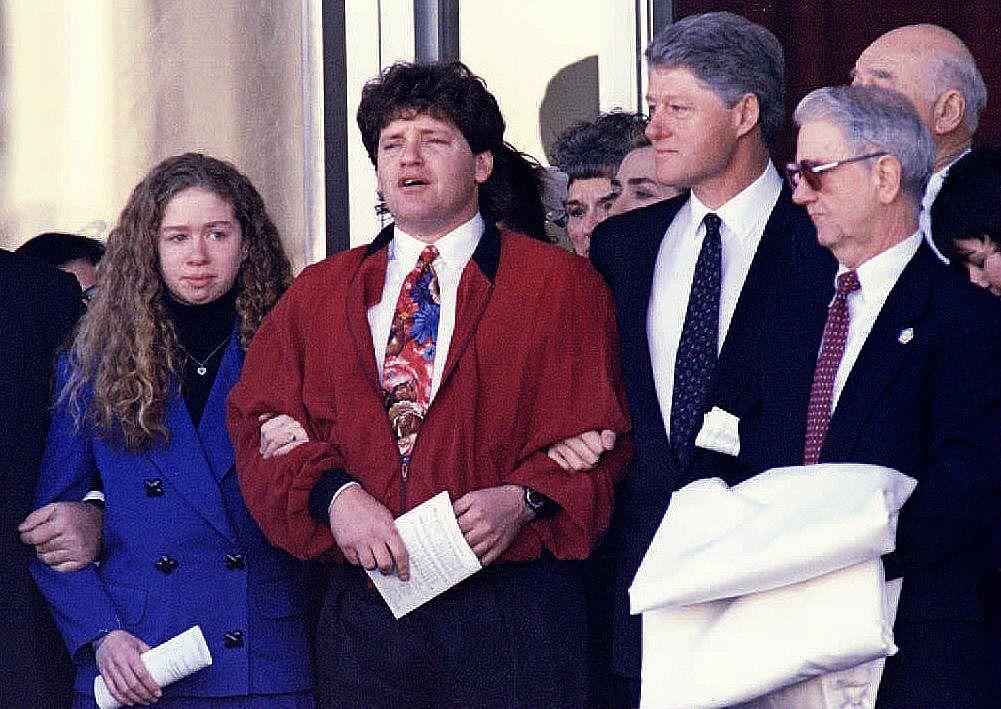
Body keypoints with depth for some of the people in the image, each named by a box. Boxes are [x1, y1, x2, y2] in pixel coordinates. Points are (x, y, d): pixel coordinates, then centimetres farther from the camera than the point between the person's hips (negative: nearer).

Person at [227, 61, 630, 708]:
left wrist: (523, 499, -16)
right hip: (364, 615, 3)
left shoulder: (561, 285, 5)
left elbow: (599, 437, 1)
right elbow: (258, 422, 8)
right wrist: (334, 495, -11)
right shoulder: (317, 295, 15)